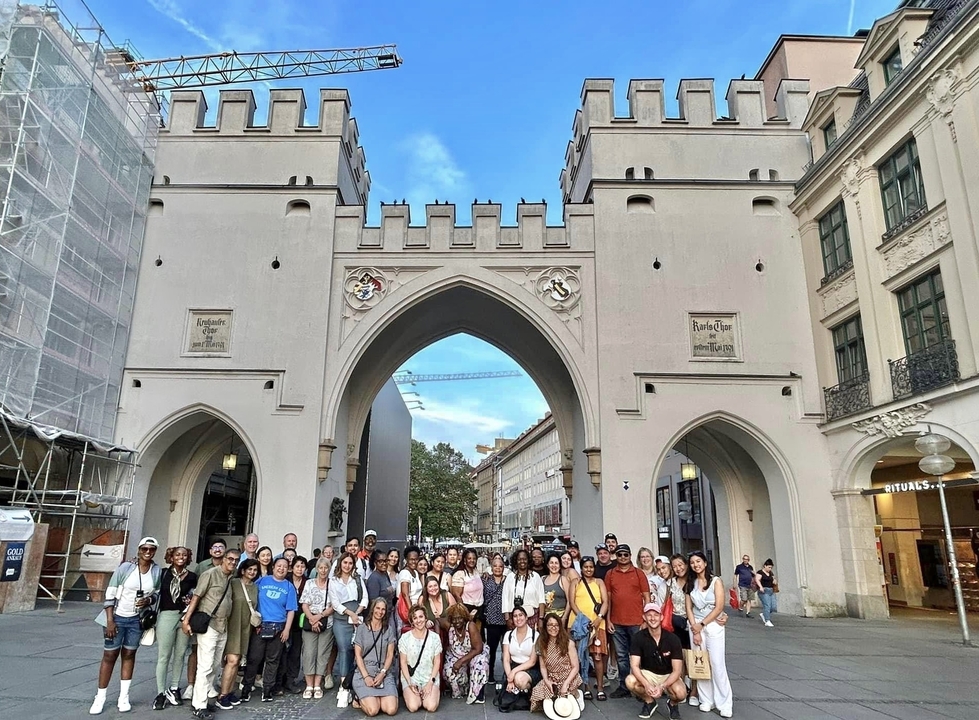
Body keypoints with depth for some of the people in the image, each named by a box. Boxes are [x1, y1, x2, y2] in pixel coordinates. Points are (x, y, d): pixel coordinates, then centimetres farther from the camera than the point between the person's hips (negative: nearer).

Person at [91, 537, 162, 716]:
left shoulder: (157, 571, -5)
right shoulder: (125, 567, -14)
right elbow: (110, 594, -11)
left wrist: (148, 600, -13)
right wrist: (110, 620, -14)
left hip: (137, 619, 3)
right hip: (117, 617, -3)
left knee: (129, 655, 11)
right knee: (110, 655, 4)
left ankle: (124, 697, 21)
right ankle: (100, 698, 17)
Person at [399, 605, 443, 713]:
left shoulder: (435, 637, -1)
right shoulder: (405, 637, -3)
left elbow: (437, 662, 2)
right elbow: (403, 662, -1)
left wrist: (431, 682, -9)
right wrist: (410, 683, -11)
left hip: (430, 677, 0)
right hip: (410, 678, 0)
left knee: (431, 707, -22)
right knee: (413, 707, -23)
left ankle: (433, 692, 10)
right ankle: (415, 695, 10)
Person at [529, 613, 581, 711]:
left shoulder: (569, 643, -9)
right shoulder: (542, 644, 2)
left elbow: (575, 667, -7)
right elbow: (543, 667, 5)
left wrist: (565, 684, -16)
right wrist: (546, 680, -13)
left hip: (569, 679, -3)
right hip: (551, 680, 3)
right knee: (538, 695, -22)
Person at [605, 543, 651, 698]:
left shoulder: (639, 573, 2)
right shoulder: (610, 574, 7)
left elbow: (646, 597, 2)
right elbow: (608, 598, 8)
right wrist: (608, 620, 3)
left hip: (636, 622, -2)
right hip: (617, 623, 2)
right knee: (621, 656, 8)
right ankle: (623, 687, 17)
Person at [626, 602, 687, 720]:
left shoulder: (673, 639, -15)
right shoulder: (638, 638, -14)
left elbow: (677, 670, -15)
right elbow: (634, 666, -18)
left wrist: (662, 686, -31)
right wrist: (646, 684, -36)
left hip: (669, 676, -1)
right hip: (647, 674, 1)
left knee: (681, 693, -33)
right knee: (630, 681, -30)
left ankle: (673, 704, 7)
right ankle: (649, 701, 4)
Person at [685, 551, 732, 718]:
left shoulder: (716, 581, -5)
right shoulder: (690, 583, 6)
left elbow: (719, 607, -10)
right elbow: (689, 608, 4)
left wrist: (702, 625, -10)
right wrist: (695, 628, -8)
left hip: (713, 625, -3)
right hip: (695, 626, 3)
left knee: (717, 664, -6)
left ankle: (724, 704, 2)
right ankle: (706, 700, 13)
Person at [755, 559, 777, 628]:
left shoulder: (771, 573, 18)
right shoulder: (760, 572, -4)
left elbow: (773, 581, 26)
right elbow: (757, 579, -16)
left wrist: (775, 582, 3)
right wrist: (760, 586, -31)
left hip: (771, 591, 7)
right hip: (764, 591, -7)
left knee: (774, 606, -2)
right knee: (767, 605, -14)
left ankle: (764, 614, 22)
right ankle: (767, 621, -8)